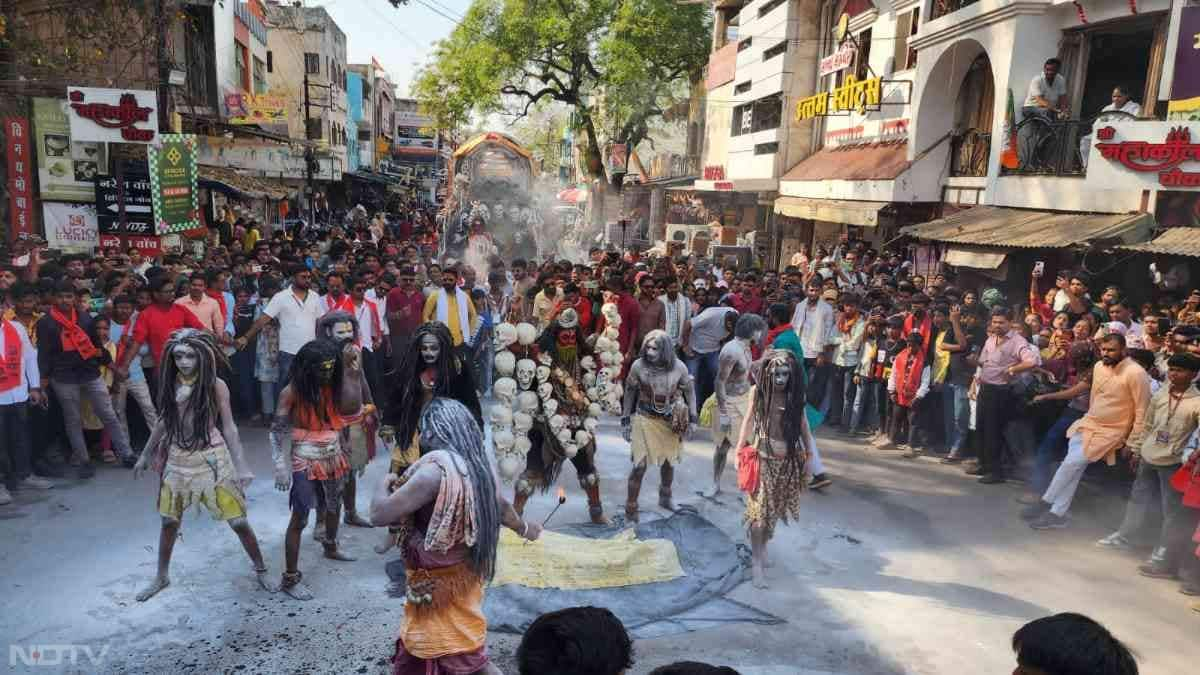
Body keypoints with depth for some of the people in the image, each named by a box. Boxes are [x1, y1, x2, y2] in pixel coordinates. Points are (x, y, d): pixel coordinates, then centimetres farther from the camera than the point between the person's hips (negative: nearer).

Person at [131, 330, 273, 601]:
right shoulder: (171, 382, -2)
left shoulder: (215, 385, -14)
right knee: (169, 520, 14)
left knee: (238, 521, -1)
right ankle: (161, 577, 34)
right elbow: (164, 421, 12)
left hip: (212, 459, -4)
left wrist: (241, 466, -20)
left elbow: (229, 427, -13)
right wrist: (145, 454, 18)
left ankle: (261, 570, 17)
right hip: (178, 459, 4)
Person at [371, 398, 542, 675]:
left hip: (438, 585, -8)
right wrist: (526, 529, 39)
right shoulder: (478, 465, 0)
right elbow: (501, 507, 18)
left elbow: (380, 514, -25)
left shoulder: (437, 468, -26)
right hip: (462, 575, 8)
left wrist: (385, 483, -3)